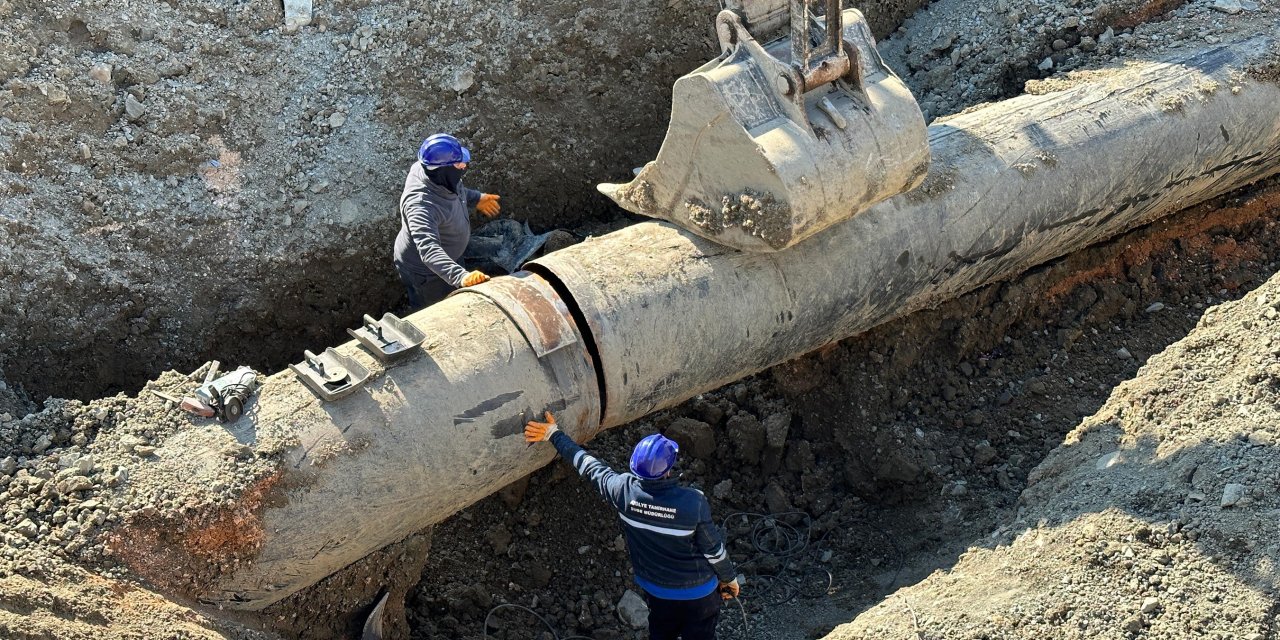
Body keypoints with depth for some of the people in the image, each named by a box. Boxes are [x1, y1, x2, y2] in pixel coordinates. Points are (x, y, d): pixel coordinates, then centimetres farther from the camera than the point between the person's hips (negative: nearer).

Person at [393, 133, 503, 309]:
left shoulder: (434, 173, -18)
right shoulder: (420, 205, -45)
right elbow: (429, 250, -56)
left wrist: (476, 199, 15)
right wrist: (461, 276, -68)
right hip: (425, 273, -8)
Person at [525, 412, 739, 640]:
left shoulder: (624, 491, -23)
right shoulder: (694, 502, -32)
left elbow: (587, 466, -8)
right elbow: (714, 549, -18)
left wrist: (554, 435, 6)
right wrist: (729, 578, 2)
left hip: (655, 589, 3)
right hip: (698, 592, -3)